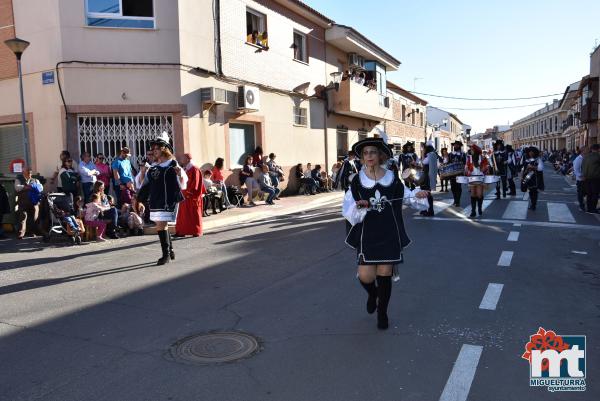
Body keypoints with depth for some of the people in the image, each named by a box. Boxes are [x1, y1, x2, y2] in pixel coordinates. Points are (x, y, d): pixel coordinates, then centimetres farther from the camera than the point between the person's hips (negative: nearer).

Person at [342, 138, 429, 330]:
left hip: (389, 234, 1)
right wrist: (359, 207, -24)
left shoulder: (392, 179, 0)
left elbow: (405, 196, 15)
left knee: (385, 275, 3)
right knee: (365, 276, -8)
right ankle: (372, 293, 31)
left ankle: (382, 313, 27)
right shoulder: (357, 182, -3)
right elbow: (348, 211, -5)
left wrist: (417, 195, -4)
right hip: (367, 234, 0)